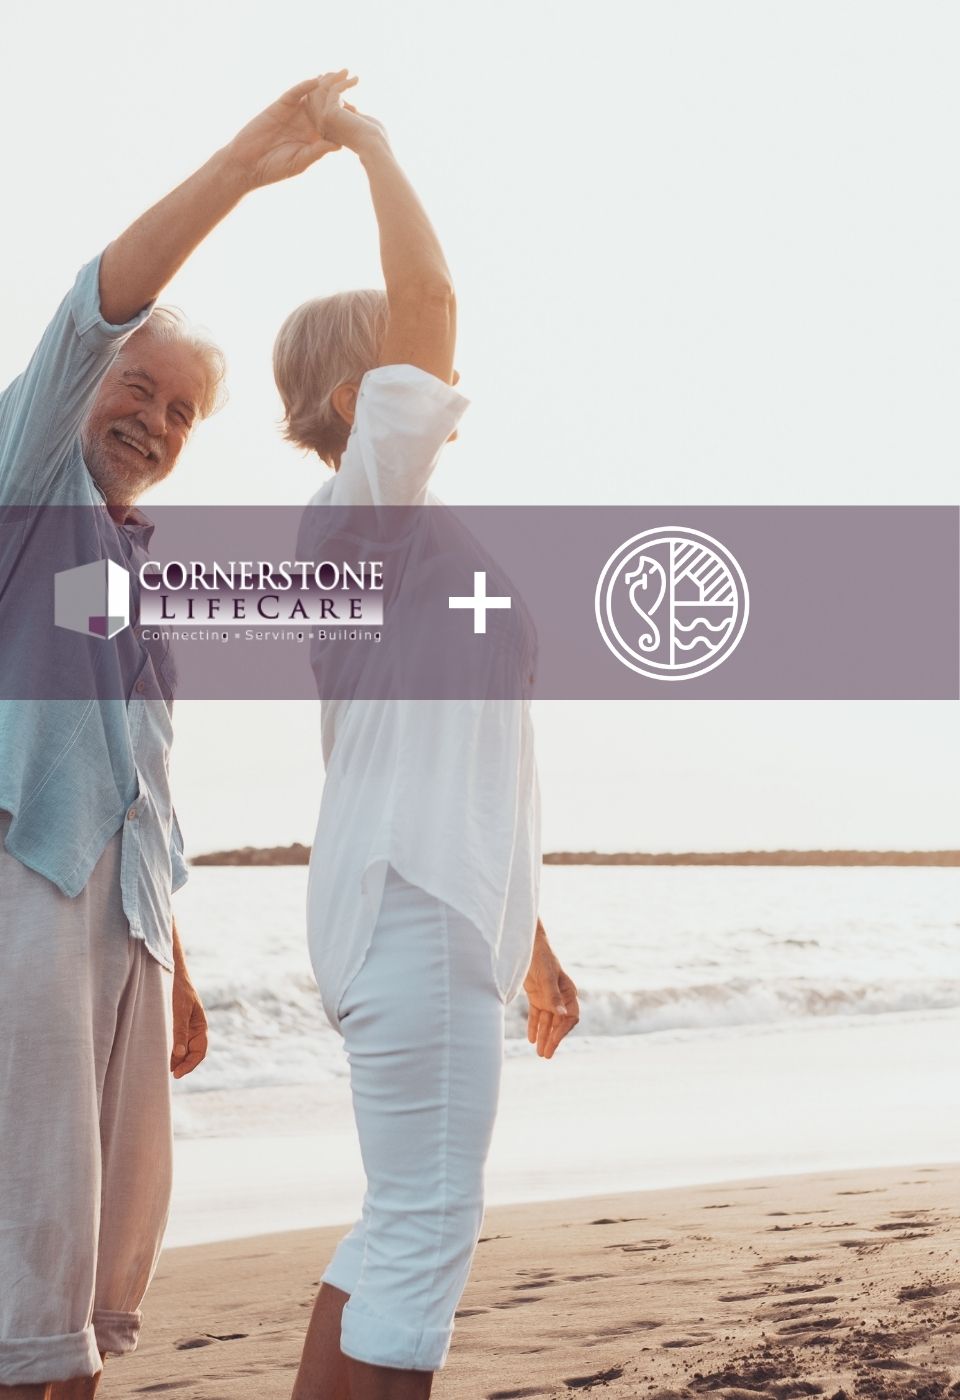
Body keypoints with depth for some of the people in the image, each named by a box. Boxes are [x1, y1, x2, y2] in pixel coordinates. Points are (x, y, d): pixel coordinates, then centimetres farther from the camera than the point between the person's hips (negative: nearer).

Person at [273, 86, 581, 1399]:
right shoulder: (371, 496, -4)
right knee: (425, 1229, -10)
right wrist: (372, 145, -4)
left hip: (440, 904, 10)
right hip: (415, 906, -10)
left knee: (408, 1227, 13)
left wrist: (527, 940, 25)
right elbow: (429, 292, -19)